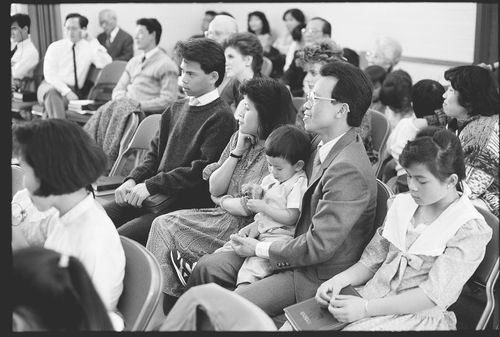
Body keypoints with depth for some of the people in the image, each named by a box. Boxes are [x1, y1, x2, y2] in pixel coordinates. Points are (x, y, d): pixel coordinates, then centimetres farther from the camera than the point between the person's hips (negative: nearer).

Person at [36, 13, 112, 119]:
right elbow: (49, 75, -4)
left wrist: (93, 42, -10)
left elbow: (106, 64, -8)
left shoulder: (89, 47, 8)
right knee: (52, 93, -38)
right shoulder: (55, 47, 6)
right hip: (53, 86, 0)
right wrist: (66, 91, -19)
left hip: (74, 90, 0)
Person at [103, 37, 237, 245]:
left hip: (188, 203, -8)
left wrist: (151, 185, -16)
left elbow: (203, 170, -17)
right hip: (155, 193, 8)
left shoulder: (221, 118, -8)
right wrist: (133, 180, 0)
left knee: (121, 237, -25)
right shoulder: (176, 109, 18)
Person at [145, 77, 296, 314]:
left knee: (165, 228, -11)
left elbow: (248, 208, -17)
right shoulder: (239, 138, 10)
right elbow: (214, 188, 7)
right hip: (223, 216, 8)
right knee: (162, 223, -7)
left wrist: (221, 201, 1)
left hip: (243, 227, -8)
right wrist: (237, 152, -2)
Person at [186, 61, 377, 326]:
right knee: (207, 267, 3)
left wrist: (260, 249, -14)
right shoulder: (321, 148, 4)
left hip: (317, 277, -9)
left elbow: (319, 246, -26)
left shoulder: (349, 170, -27)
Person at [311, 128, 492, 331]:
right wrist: (339, 280, -9)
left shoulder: (471, 230, -11)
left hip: (420, 316, -5)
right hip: (374, 295, 5)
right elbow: (372, 261, 12)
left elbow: (434, 295, -17)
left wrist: (366, 308, -23)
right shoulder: (402, 204, 8)